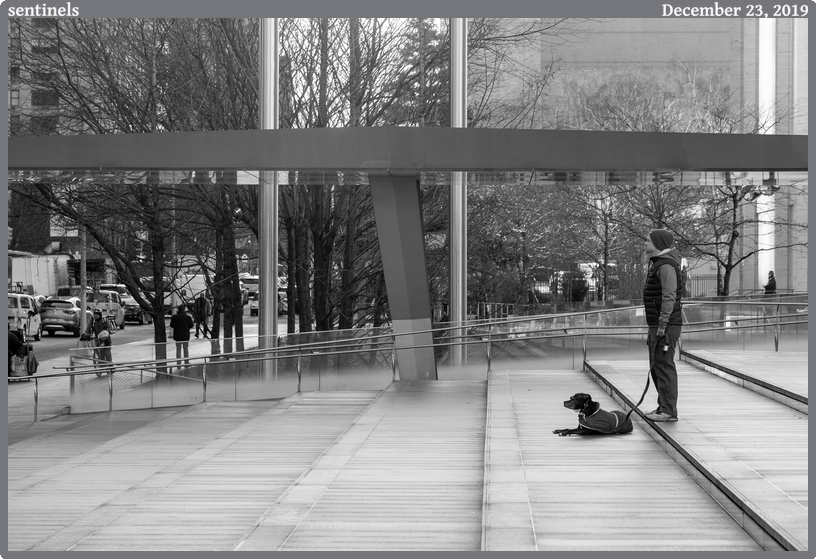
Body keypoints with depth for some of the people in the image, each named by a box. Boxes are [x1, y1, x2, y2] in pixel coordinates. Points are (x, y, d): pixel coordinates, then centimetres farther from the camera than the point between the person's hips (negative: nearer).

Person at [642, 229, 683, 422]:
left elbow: (669, 297, -21)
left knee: (664, 366, -10)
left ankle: (669, 411, -8)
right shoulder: (656, 264, 20)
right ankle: (663, 407, 22)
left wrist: (662, 324, -24)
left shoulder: (666, 266, -14)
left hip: (667, 326, -11)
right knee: (656, 367, 14)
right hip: (657, 326, 11)